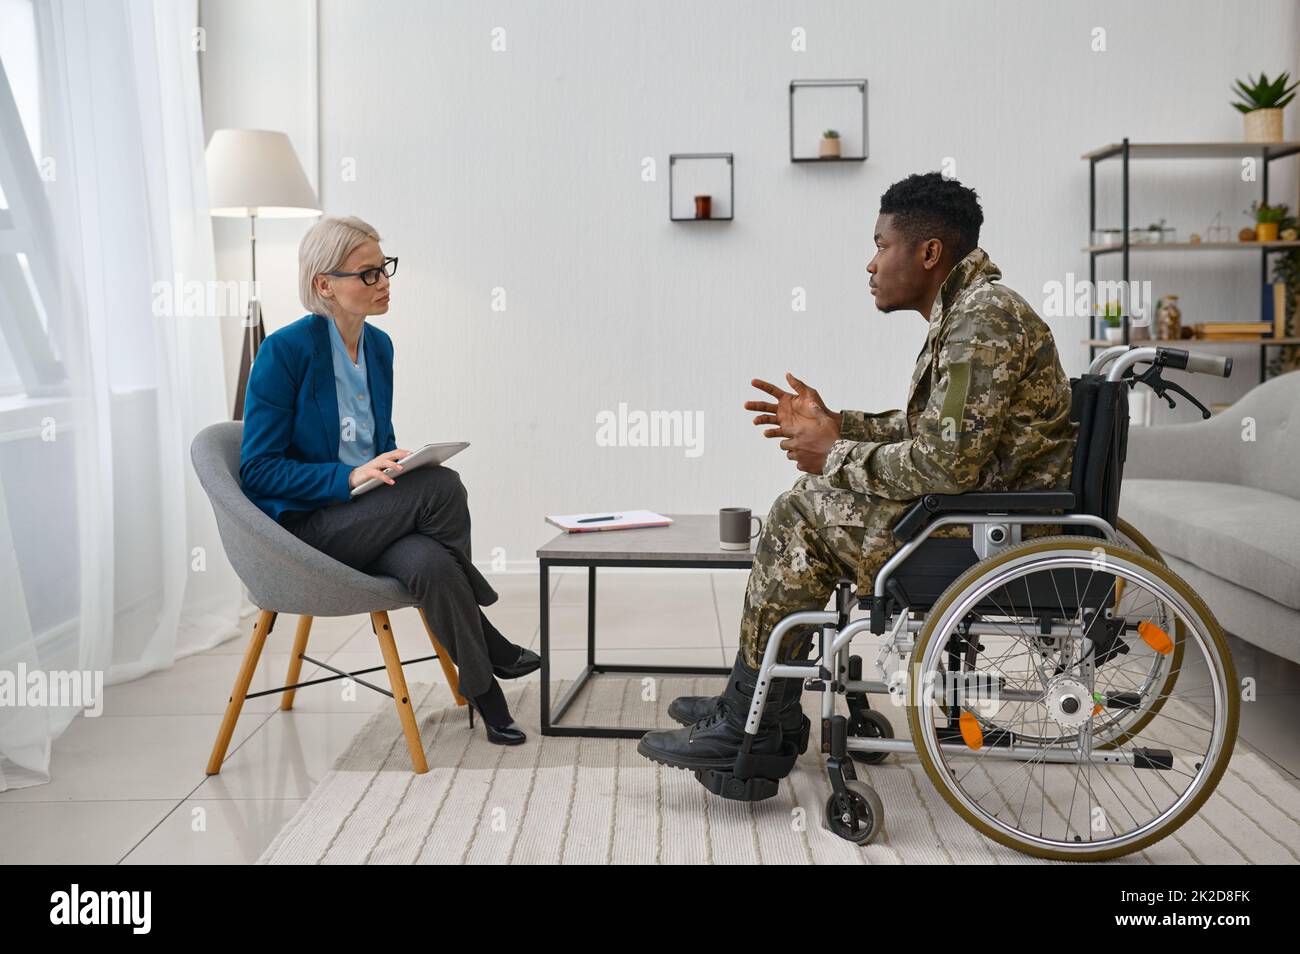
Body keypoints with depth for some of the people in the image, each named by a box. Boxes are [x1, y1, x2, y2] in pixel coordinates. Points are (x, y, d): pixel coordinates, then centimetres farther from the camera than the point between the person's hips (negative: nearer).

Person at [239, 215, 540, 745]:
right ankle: (486, 638, -8)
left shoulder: (378, 345, 8)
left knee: (431, 564, -32)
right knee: (441, 486, -30)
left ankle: (484, 691, -11)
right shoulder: (285, 350, -14)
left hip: (367, 517, 5)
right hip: (302, 526, -5)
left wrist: (402, 466, -4)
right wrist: (351, 477, -26)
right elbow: (258, 471, -14)